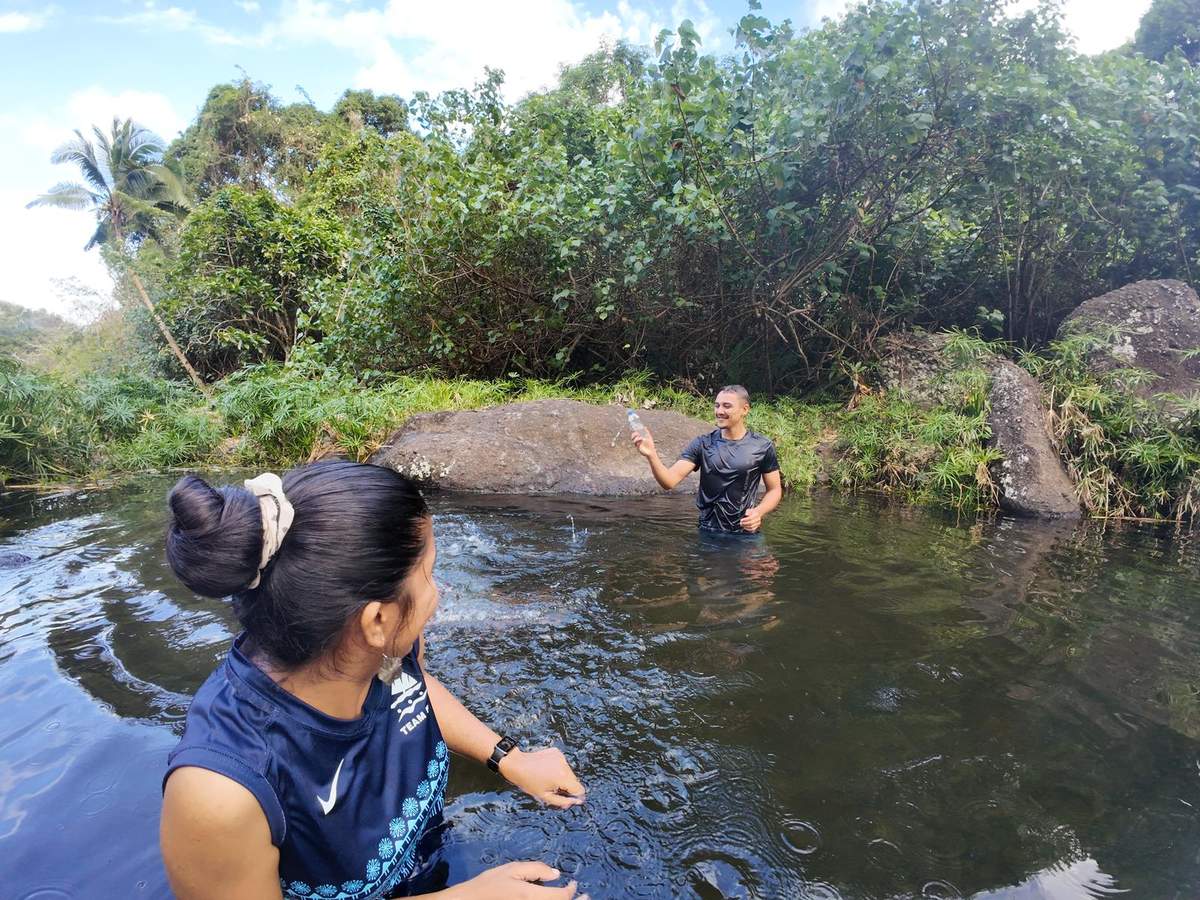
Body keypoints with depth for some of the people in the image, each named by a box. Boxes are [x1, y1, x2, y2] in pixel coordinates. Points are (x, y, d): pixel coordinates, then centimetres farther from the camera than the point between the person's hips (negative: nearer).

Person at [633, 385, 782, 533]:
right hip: (708, 532, 1)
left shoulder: (762, 447, -5)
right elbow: (669, 481, -14)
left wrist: (759, 511, -17)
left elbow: (775, 489, 3)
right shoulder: (703, 444, -4)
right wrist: (651, 455, -32)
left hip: (746, 534, -1)